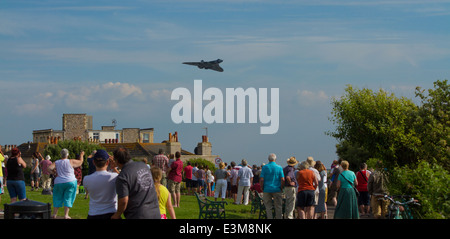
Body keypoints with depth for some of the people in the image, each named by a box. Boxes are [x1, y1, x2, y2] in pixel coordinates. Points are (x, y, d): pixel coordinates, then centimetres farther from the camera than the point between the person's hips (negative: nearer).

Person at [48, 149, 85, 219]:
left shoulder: (56, 162, -1)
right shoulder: (71, 162, -6)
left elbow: (49, 168, -14)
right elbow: (80, 162, 6)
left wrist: (54, 171, 7)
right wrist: (81, 155, 23)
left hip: (59, 183, 2)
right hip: (70, 182, -2)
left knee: (58, 198, 14)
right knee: (68, 198, 3)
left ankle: (54, 214, 12)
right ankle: (66, 215, -1)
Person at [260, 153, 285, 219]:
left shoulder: (265, 167, -2)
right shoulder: (279, 167, -2)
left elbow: (261, 179, -6)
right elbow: (282, 179, -7)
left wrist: (262, 188, 5)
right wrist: (281, 188, 5)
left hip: (267, 189, 0)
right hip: (276, 189, 0)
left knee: (268, 207, 6)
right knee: (278, 207, 7)